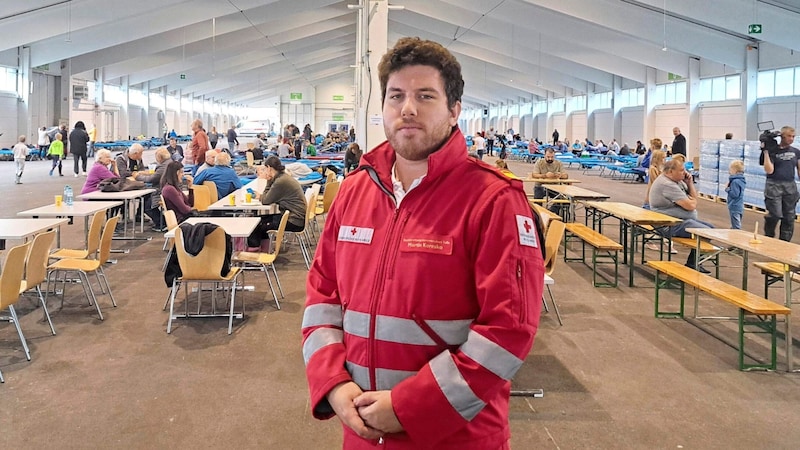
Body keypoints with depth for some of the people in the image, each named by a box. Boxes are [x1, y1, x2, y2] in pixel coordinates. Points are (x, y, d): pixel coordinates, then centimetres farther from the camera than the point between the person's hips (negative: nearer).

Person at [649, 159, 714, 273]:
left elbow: (694, 198, 17)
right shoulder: (667, 184, -20)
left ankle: (694, 264, 16)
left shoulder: (678, 181, 14)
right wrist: (692, 200, 2)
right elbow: (691, 206, -22)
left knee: (711, 228, 13)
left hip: (683, 220, 11)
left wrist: (689, 183, 4)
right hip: (671, 225, -11)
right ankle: (692, 265, -4)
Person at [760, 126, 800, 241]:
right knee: (775, 214, -12)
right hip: (774, 186, -4)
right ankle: (768, 238, 12)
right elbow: (769, 170, -12)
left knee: (789, 218, 5)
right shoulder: (773, 151, -3)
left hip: (790, 186, 4)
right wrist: (765, 152, -15)